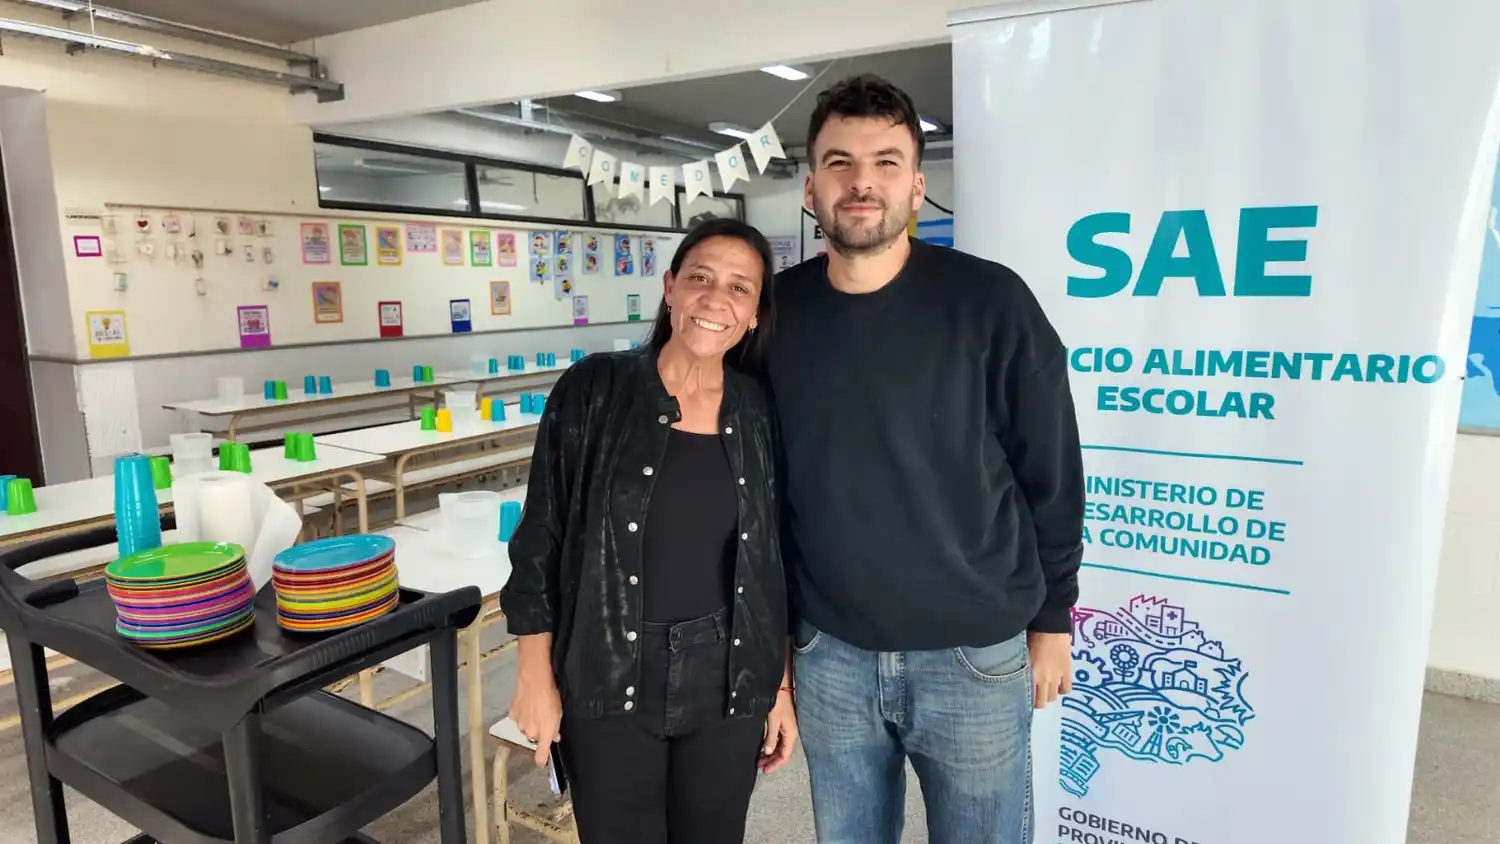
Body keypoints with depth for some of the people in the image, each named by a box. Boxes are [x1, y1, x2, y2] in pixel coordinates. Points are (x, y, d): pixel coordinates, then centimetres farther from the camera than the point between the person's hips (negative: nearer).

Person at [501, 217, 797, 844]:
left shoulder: (762, 412, -1)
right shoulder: (593, 390, -9)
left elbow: (776, 563, 5)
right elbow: (540, 540, -5)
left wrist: (782, 686, 7)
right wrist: (535, 677, -4)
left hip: (728, 685, 3)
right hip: (609, 683, -2)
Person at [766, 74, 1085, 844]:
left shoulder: (990, 303, -12)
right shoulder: (776, 312, -4)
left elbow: (1052, 473, -3)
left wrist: (1051, 617, 2)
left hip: (975, 657, -2)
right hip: (828, 654, 3)